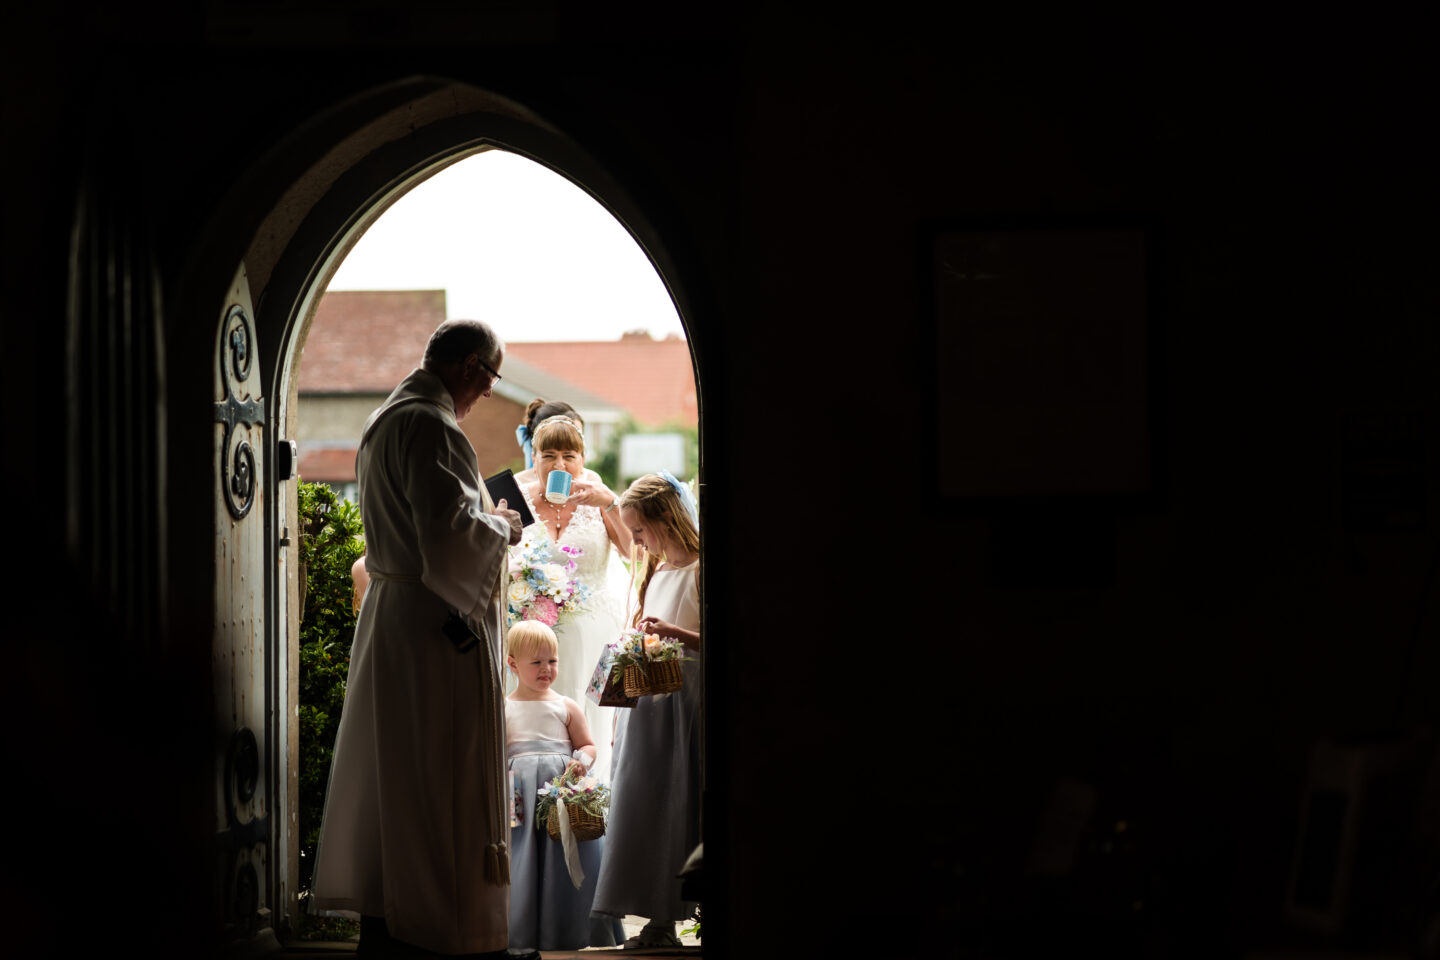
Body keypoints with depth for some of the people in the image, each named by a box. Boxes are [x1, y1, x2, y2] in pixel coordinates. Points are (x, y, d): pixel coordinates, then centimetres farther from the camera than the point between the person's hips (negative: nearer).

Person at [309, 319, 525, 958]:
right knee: (439, 779, -4)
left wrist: (483, 516, 17)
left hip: (387, 612, 10)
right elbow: (449, 537, -26)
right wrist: (501, 528, -8)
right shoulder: (430, 427, -18)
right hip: (437, 629, -10)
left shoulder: (384, 421, 14)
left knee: (388, 773, 13)